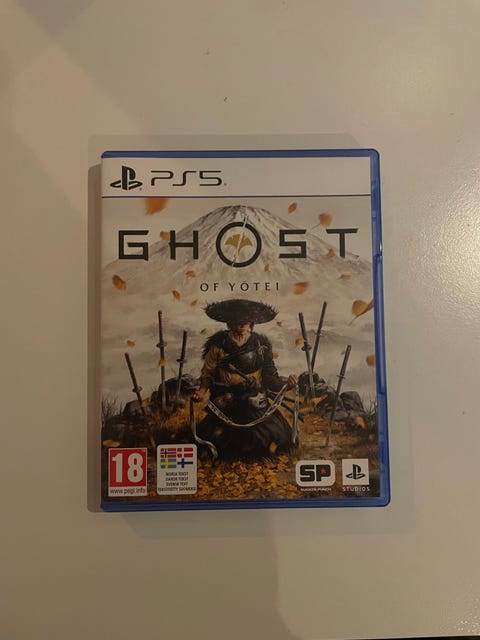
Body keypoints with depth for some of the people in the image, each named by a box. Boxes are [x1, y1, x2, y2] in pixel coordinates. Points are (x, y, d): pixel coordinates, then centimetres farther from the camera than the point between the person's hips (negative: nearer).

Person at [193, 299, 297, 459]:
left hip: (256, 402, 1)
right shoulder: (219, 344, 1)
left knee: (278, 439, -16)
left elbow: (270, 377, 4)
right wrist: (202, 390, -13)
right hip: (226, 404, -1)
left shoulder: (261, 344, 5)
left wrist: (286, 382, -14)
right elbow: (207, 373, 5)